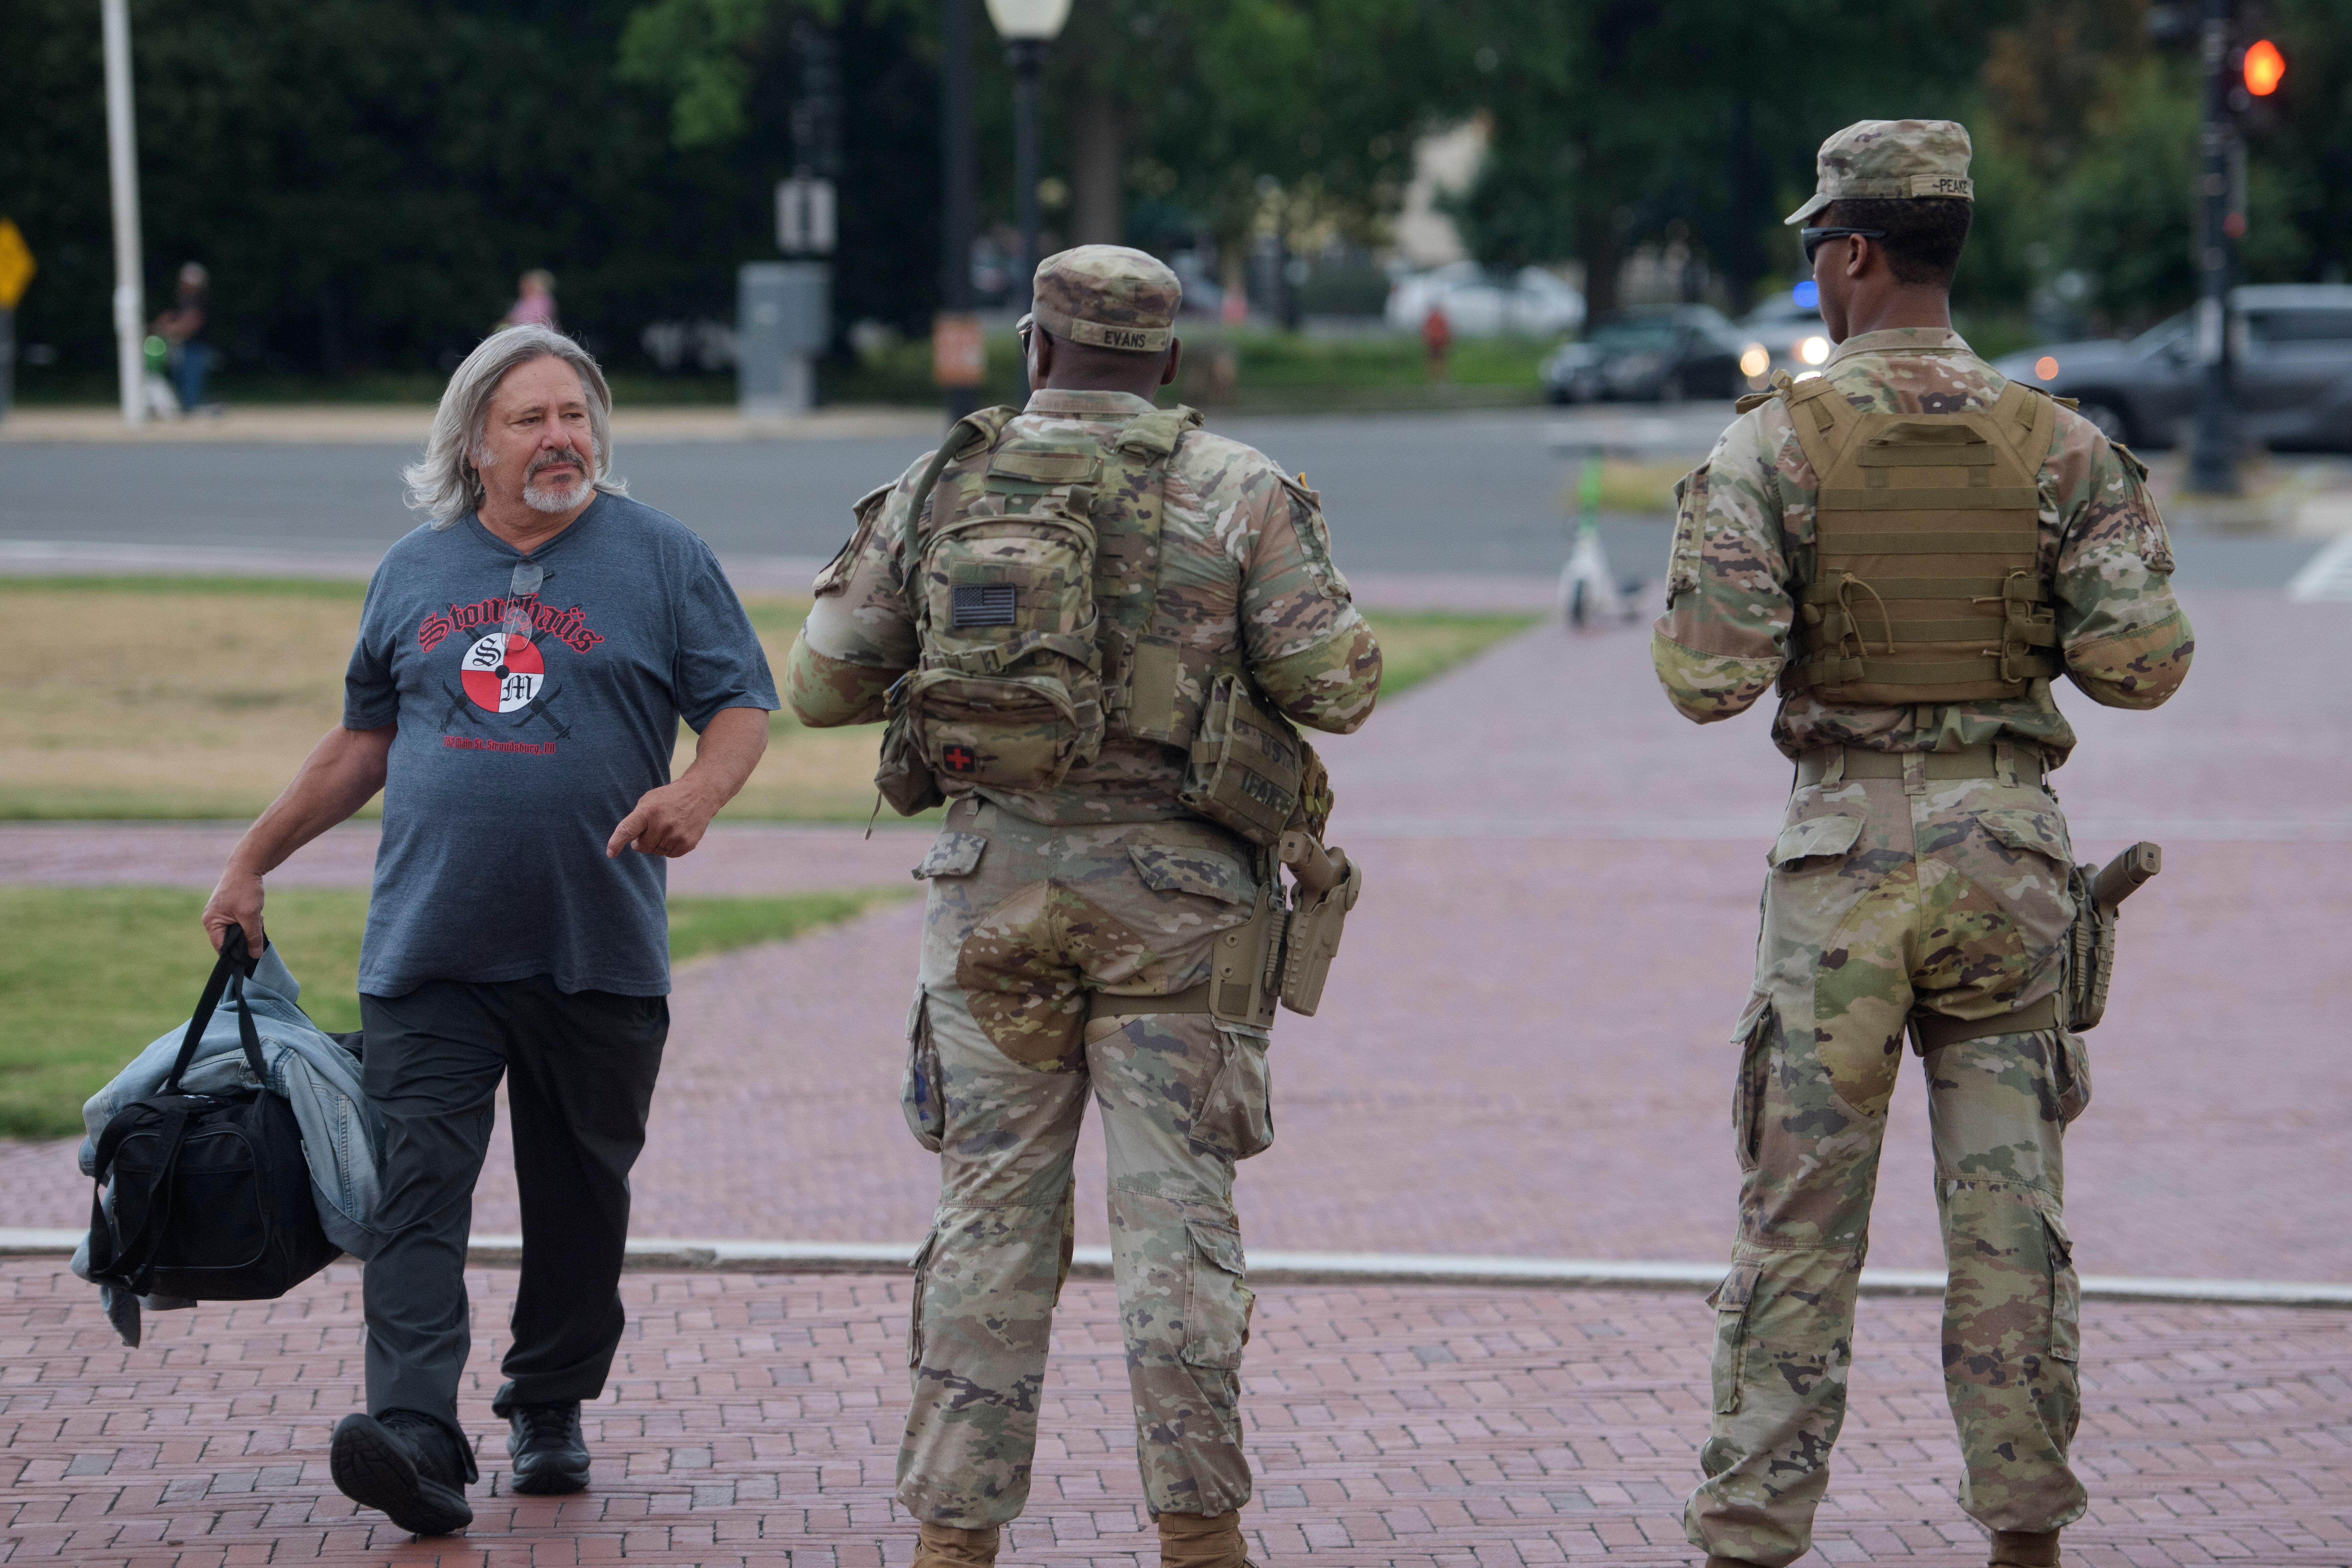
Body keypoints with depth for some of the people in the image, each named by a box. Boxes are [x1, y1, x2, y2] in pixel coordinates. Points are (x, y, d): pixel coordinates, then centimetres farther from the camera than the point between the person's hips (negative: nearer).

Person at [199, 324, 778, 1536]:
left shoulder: (661, 559, 3)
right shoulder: (416, 572, 12)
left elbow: (742, 707, 1)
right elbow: (363, 741, 21)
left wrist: (699, 792, -20)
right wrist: (252, 863, 20)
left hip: (597, 952, -1)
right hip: (428, 949, 1)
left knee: (578, 1195, 9)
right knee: (417, 1186, -11)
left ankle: (549, 1411, 25)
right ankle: (417, 1437, -20)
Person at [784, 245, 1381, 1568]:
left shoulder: (940, 490, 3)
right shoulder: (1238, 492, -3)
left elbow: (821, 685, 8)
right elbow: (1337, 688, -6)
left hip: (996, 885, 2)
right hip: (1173, 890, -2)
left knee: (992, 1213, 7)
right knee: (1175, 1211, 2)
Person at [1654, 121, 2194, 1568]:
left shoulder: (1776, 443, -7)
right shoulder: (2059, 445, 0)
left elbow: (1712, 679, -12)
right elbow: (2145, 663, -5)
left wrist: (1689, 597, 9)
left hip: (1846, 853, -2)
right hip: (2011, 848, 2)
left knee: (1800, 1228, 3)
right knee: (2011, 1217, 8)